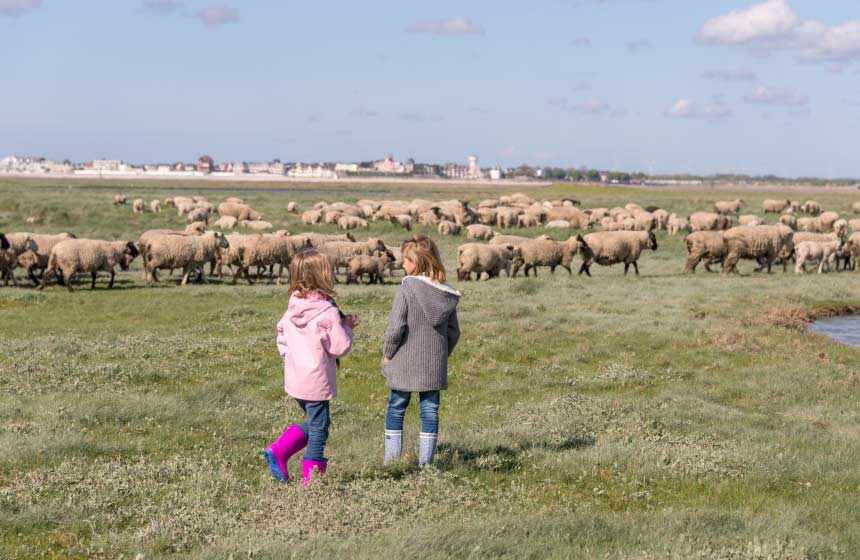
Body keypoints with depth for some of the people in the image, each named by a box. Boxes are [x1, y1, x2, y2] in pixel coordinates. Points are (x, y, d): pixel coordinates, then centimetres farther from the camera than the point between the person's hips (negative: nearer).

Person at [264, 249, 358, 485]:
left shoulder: (292, 308, 3)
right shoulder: (328, 312, -17)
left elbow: (282, 335, 14)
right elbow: (340, 347, -15)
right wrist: (347, 328, 0)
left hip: (294, 378, 7)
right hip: (317, 381, -7)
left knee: (313, 422, 23)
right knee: (319, 427, 6)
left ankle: (277, 451, 10)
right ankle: (311, 477, 10)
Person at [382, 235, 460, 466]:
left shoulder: (407, 287, -13)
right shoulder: (446, 293, 2)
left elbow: (395, 327, -16)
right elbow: (454, 331, 6)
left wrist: (387, 354, -3)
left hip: (405, 363, -3)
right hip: (435, 366, 4)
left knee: (396, 408, 10)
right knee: (430, 410, 9)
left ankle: (392, 459, 10)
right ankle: (426, 461, 11)